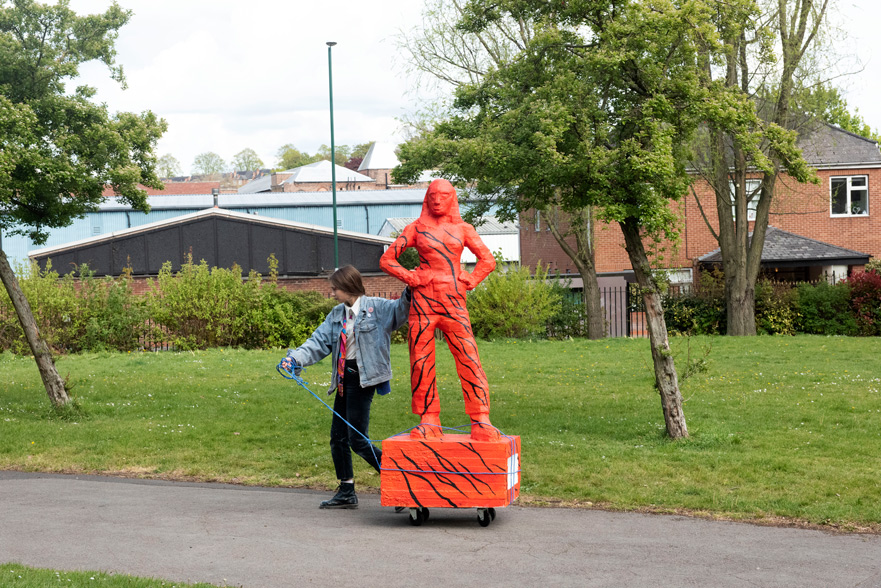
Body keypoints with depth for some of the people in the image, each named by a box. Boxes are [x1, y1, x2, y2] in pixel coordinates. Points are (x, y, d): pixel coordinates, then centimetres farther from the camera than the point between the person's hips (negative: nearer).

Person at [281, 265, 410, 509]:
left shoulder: (374, 307, -5)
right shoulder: (337, 314, 15)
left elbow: (399, 310, -18)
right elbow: (319, 342, 9)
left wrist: (409, 294, -38)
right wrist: (296, 358, -5)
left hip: (362, 379, -8)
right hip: (344, 379, 8)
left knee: (357, 440, -10)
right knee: (338, 436, 11)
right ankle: (346, 492, 22)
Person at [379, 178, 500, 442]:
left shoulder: (462, 229, 11)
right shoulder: (416, 228, 8)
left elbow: (487, 260, 16)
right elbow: (386, 259, 10)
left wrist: (469, 281, 4)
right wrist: (410, 278, -1)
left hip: (453, 301, 0)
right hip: (423, 301, 0)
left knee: (469, 360, -9)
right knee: (421, 362, 0)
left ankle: (481, 421, -6)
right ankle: (428, 422, 8)